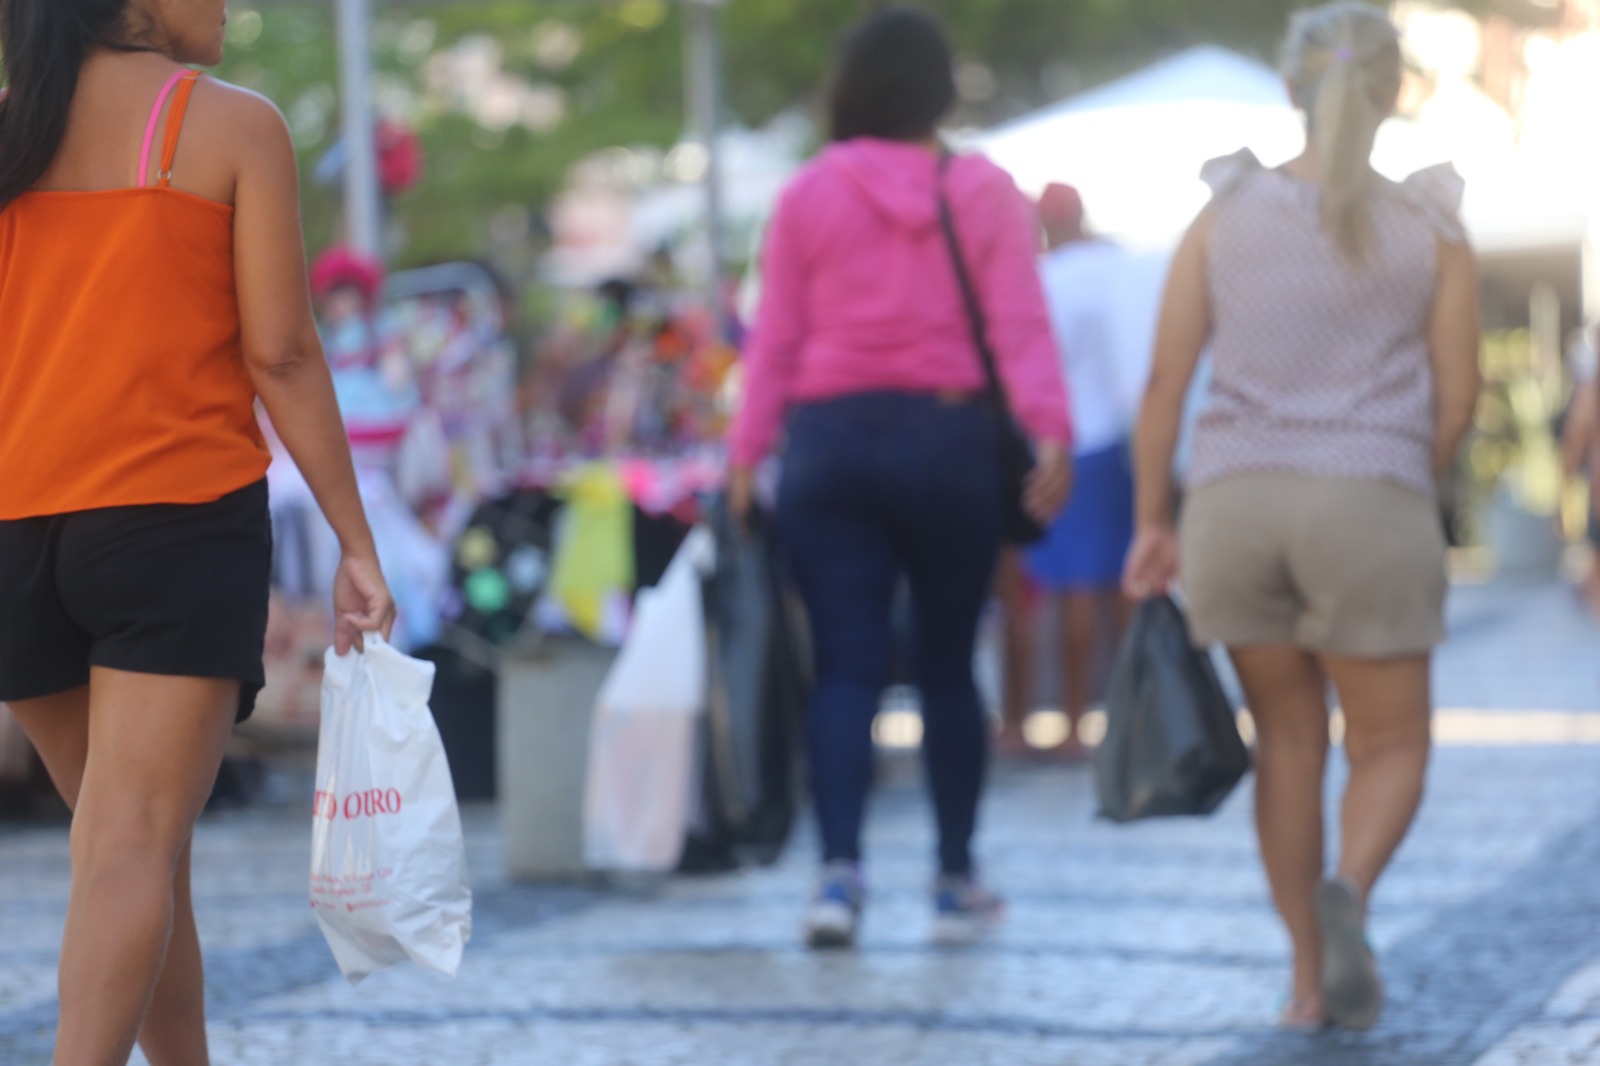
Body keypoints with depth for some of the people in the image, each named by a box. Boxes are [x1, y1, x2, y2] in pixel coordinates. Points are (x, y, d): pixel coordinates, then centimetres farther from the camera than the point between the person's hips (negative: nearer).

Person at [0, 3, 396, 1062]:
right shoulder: (234, 126, -4)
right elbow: (280, 355, -7)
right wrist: (357, 544, -3)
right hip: (181, 512, -5)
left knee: (120, 836, 17)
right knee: (135, 842, -10)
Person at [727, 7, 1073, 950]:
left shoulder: (809, 195, 2)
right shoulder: (983, 192, 0)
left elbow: (775, 339, 1)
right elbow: (1021, 324, -9)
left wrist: (749, 452, 3)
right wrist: (1052, 430, -13)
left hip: (831, 442, 0)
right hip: (948, 438, 0)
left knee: (847, 668, 1)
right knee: (948, 663, 11)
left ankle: (840, 870, -16)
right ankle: (958, 879, 17)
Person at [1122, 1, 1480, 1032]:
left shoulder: (1227, 214, 5)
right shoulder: (1431, 229, 1)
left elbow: (1167, 380, 2)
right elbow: (1456, 404, 2)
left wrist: (1152, 521, 8)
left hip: (1237, 498, 2)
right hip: (1373, 501, -2)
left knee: (1289, 739, 14)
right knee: (1392, 744, 9)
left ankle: (1311, 975, 13)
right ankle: (1349, 889, -22)